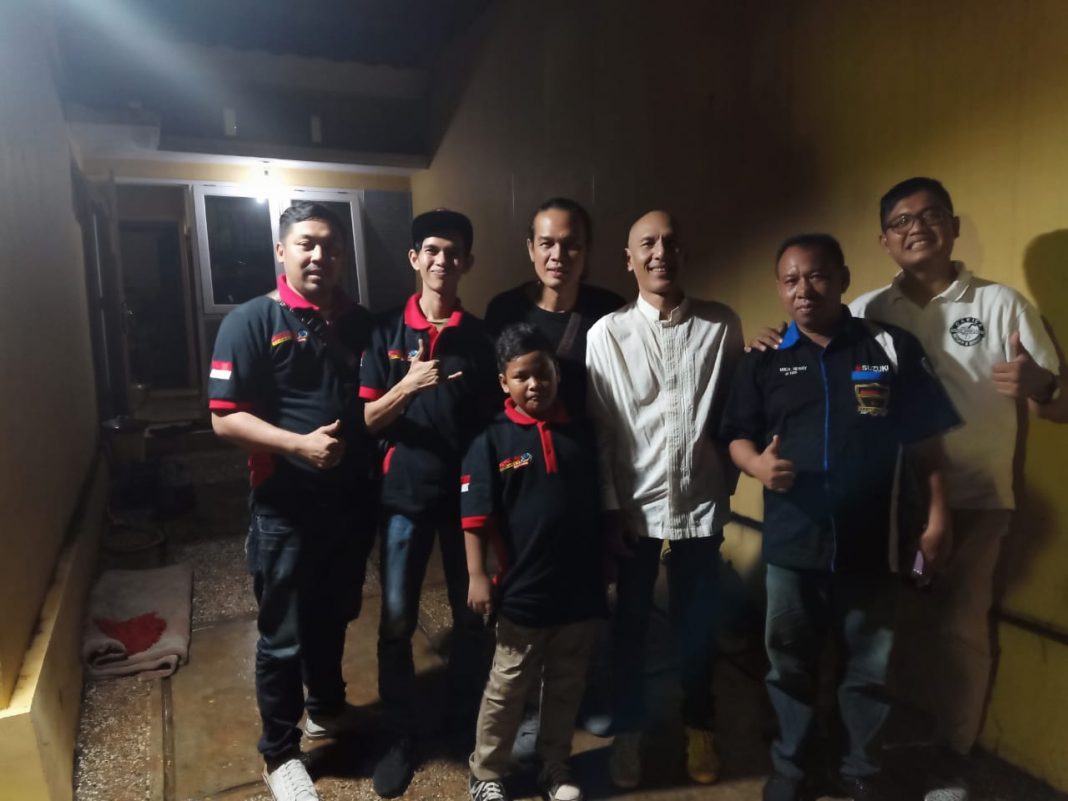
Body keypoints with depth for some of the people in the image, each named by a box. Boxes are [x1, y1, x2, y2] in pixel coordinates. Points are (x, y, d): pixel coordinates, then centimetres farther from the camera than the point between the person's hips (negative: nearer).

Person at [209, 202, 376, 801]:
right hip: (286, 508, -4)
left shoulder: (361, 323, 5)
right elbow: (225, 418, -13)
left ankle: (327, 705, 47)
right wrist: (300, 444, -24)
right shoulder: (252, 322, -9)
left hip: (353, 500, 5)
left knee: (335, 616, 22)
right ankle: (281, 753, 30)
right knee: (284, 633, 9)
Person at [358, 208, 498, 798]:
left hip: (469, 491, 1)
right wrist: (408, 384, -21)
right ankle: (400, 737, 26)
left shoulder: (481, 337, 2)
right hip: (405, 492, -1)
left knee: (472, 615, 12)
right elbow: (367, 421, -3)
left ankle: (468, 727, 34)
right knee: (396, 621, 6)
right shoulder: (387, 332, -1)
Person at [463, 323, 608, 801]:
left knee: (566, 688, 18)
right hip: (523, 591, -3)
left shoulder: (581, 435, 3)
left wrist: (604, 567, 13)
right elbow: (475, 517, -9)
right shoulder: (492, 441, -8)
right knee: (507, 690, 12)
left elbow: (598, 507, 12)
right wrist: (477, 576, -12)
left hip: (580, 589, 4)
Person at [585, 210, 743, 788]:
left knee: (698, 625, 15)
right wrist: (608, 506, -6)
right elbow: (598, 427, -6)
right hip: (636, 503, -1)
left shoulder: (723, 326, -3)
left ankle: (698, 726, 39)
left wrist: (728, 482, 6)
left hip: (702, 503, 1)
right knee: (630, 623, 14)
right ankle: (627, 730, 35)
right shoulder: (606, 333, -6)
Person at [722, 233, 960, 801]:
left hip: (871, 543, 0)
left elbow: (924, 440, 2)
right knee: (788, 662, 15)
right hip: (791, 543, 1)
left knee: (870, 665, 15)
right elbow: (737, 435, 5)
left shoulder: (894, 348, -1)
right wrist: (757, 463, -16)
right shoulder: (764, 361, 3)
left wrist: (937, 518, -2)